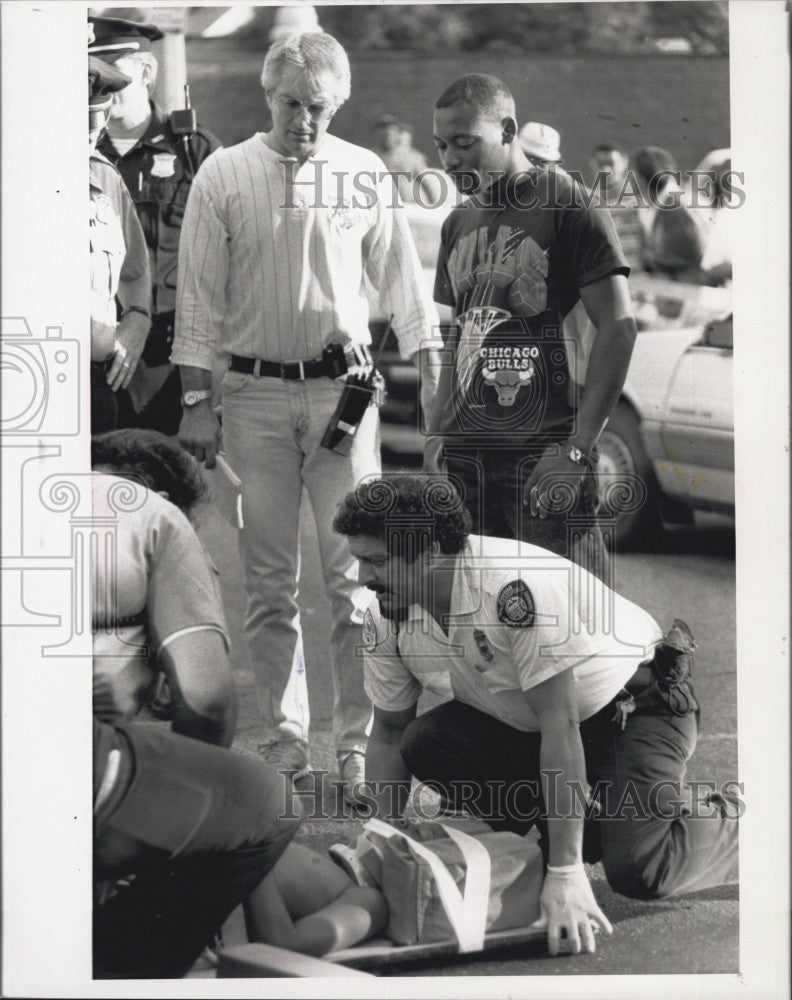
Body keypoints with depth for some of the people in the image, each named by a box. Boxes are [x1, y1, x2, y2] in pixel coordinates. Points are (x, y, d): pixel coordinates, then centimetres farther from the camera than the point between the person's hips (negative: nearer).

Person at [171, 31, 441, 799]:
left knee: (355, 572, -3)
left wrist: (431, 378, 6)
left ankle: (357, 740, 2)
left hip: (342, 387, 0)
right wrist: (195, 403, -1)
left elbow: (401, 283, 11)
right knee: (269, 581, 4)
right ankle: (283, 737, 11)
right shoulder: (224, 176, 2)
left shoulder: (363, 175, 5)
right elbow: (198, 299, 3)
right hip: (255, 391, 0)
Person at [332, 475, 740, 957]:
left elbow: (560, 728, -34)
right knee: (423, 743, -16)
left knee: (638, 871, -25)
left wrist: (565, 874, -35)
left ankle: (730, 821, 7)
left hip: (637, 703, -7)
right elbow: (388, 735, 2)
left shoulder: (515, 589, -34)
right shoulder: (386, 619, -12)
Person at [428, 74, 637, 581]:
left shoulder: (568, 206, -5)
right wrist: (436, 439, 12)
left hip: (544, 454, -6)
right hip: (466, 452, 6)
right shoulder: (459, 224, 17)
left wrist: (577, 449, -15)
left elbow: (619, 326, -10)